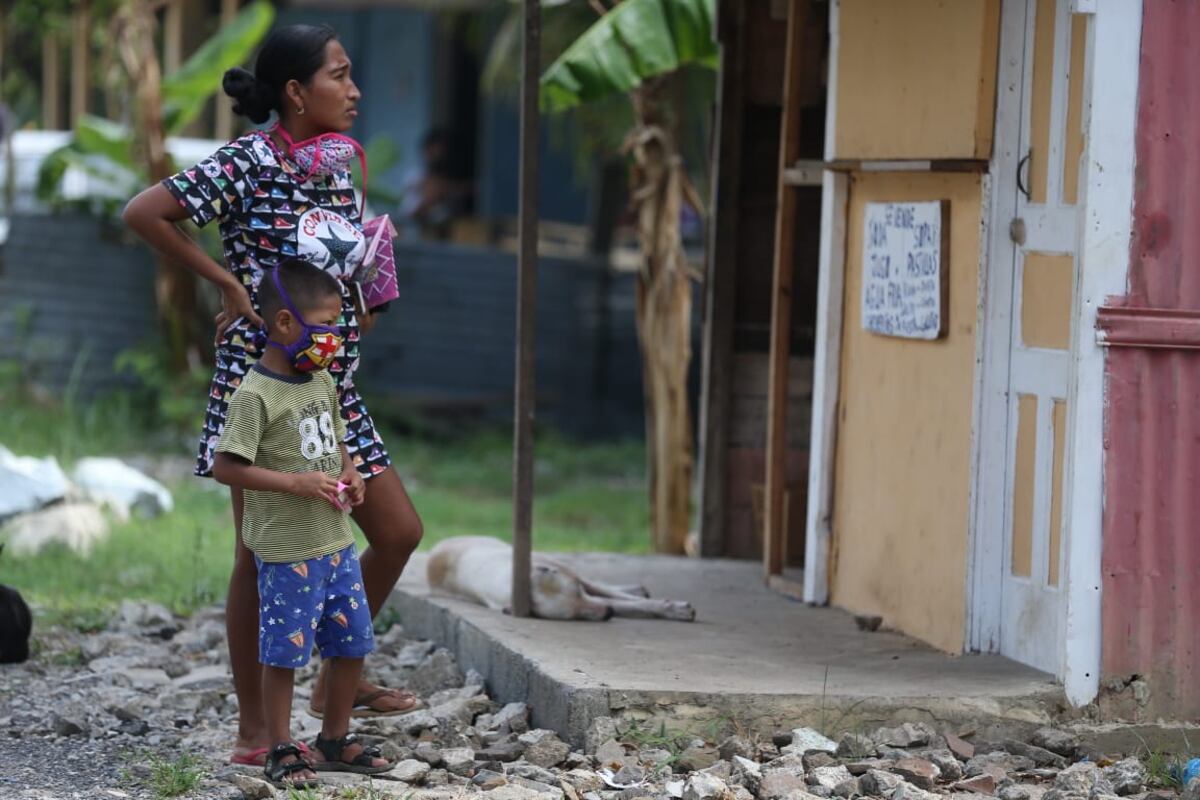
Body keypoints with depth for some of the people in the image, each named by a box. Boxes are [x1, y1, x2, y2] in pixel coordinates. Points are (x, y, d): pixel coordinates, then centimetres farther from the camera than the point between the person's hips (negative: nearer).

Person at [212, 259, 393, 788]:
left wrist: (349, 474, 2)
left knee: (352, 644, 13)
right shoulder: (255, 396, -16)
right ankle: (281, 752, 11)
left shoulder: (323, 383, 9)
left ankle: (336, 740, 27)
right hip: (286, 551, -8)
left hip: (337, 543, 8)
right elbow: (225, 467, -19)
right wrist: (295, 483, -24)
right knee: (284, 653, 0)